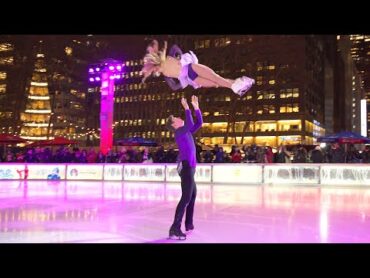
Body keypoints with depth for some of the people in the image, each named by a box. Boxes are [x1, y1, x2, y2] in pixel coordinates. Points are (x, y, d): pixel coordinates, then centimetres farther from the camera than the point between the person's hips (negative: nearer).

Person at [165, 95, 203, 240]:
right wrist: (186, 108, -16)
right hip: (186, 167, -11)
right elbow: (190, 124, -23)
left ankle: (188, 224, 30)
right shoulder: (179, 132, -8)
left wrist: (196, 107, 13)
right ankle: (175, 229, -20)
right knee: (186, 197, -16)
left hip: (188, 166, 11)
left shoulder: (186, 132, 16)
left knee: (193, 195, 21)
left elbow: (199, 123, 17)